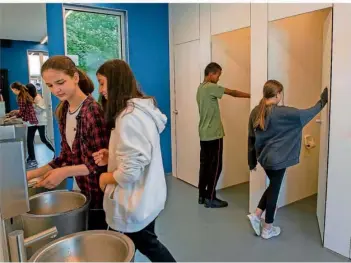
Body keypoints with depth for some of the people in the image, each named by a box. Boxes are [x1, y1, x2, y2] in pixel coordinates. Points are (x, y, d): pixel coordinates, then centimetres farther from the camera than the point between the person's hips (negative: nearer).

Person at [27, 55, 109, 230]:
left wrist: (65, 172, -28)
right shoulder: (64, 111, 4)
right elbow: (67, 155, 8)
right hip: (83, 191, 7)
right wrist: (33, 174, 2)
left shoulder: (92, 110, -21)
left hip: (100, 195, -7)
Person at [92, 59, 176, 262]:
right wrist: (112, 156, 3)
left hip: (136, 203, -9)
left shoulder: (129, 116, -24)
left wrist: (105, 179, -8)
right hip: (146, 197, 9)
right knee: (148, 243, 24)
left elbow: (130, 170, -27)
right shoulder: (142, 108, 6)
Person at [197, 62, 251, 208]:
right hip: (213, 134, -9)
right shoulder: (210, 87, -14)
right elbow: (232, 93, -14)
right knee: (215, 166, -1)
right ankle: (210, 199, 6)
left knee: (205, 164, 12)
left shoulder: (201, 88, 14)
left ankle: (202, 195, 20)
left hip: (204, 134, 9)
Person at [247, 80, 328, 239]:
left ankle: (256, 215, 20)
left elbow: (251, 138, 5)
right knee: (274, 189, 7)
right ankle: (267, 229, 20)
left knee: (273, 186, 23)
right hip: (276, 158, -7)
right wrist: (322, 101, 4)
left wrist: (252, 161, 13)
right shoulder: (280, 112, -19)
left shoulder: (255, 112, 0)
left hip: (263, 157, 7)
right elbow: (305, 114, -12)